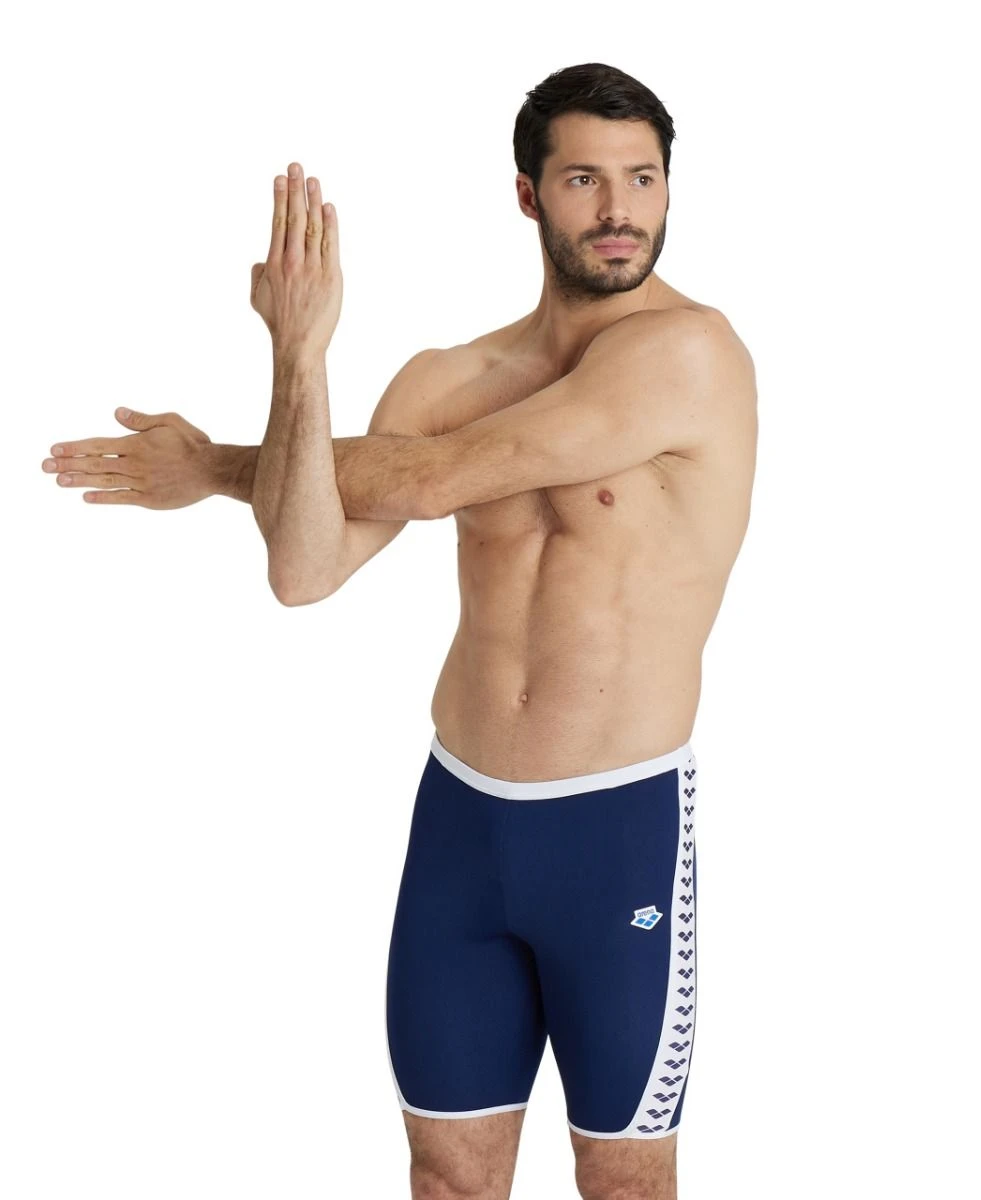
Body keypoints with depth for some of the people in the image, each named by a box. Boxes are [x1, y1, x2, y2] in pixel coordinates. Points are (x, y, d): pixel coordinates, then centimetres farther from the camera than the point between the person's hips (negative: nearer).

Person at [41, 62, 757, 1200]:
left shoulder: (686, 348, -14)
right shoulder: (449, 378, 3)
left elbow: (425, 481, -16)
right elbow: (303, 571, -10)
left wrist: (217, 464, -1)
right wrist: (299, 357, -21)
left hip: (622, 824, -5)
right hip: (458, 810, 5)